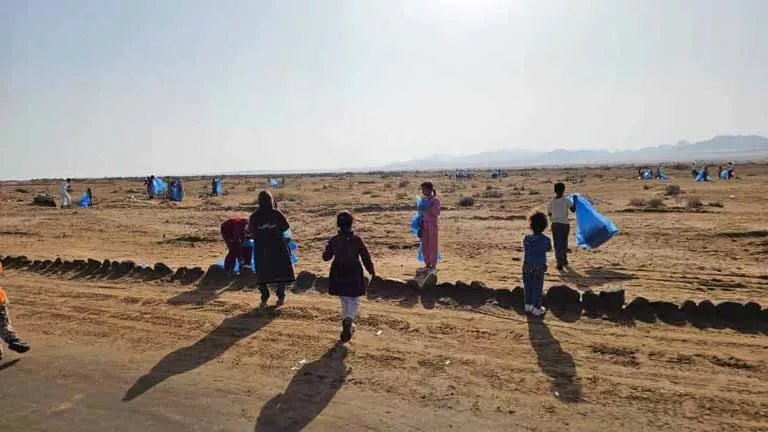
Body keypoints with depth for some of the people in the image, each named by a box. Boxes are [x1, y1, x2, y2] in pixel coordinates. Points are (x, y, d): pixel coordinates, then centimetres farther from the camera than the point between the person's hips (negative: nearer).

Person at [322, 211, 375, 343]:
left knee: (344, 299, 19)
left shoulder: (334, 240, -6)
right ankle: (348, 320, -17)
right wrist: (371, 271, 9)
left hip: (338, 275, 2)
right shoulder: (357, 240, -11)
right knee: (354, 300, 9)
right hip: (354, 274, -2)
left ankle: (347, 324, 26)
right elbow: (366, 257, -5)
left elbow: (326, 257, 3)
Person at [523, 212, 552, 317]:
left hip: (527, 266, 2)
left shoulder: (527, 238, -8)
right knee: (538, 287, 7)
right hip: (540, 267, -2)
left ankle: (528, 305, 27)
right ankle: (536, 308, 13)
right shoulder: (545, 239, -11)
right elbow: (549, 249, 7)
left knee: (528, 286, 15)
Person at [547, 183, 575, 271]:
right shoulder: (566, 200, -7)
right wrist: (575, 200, 1)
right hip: (565, 224, 0)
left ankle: (560, 263, -9)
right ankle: (564, 261, 34)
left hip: (555, 224, 0)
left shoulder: (551, 202, 0)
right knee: (564, 243, 18)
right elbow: (573, 209, -11)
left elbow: (549, 214, 9)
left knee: (558, 244, 1)